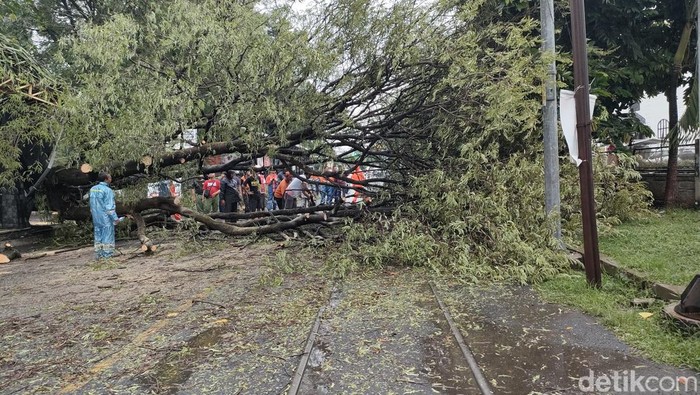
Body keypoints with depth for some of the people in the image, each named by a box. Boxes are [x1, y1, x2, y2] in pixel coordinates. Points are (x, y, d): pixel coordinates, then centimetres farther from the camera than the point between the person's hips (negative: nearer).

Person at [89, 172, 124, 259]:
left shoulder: (92, 189, 8)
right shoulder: (108, 190, -16)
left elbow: (92, 205, 13)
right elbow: (110, 207, -18)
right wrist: (115, 218, -13)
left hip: (96, 218, 7)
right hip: (106, 219, -7)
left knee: (98, 237, 13)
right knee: (107, 238, 0)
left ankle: (99, 256, 19)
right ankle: (107, 256, 4)